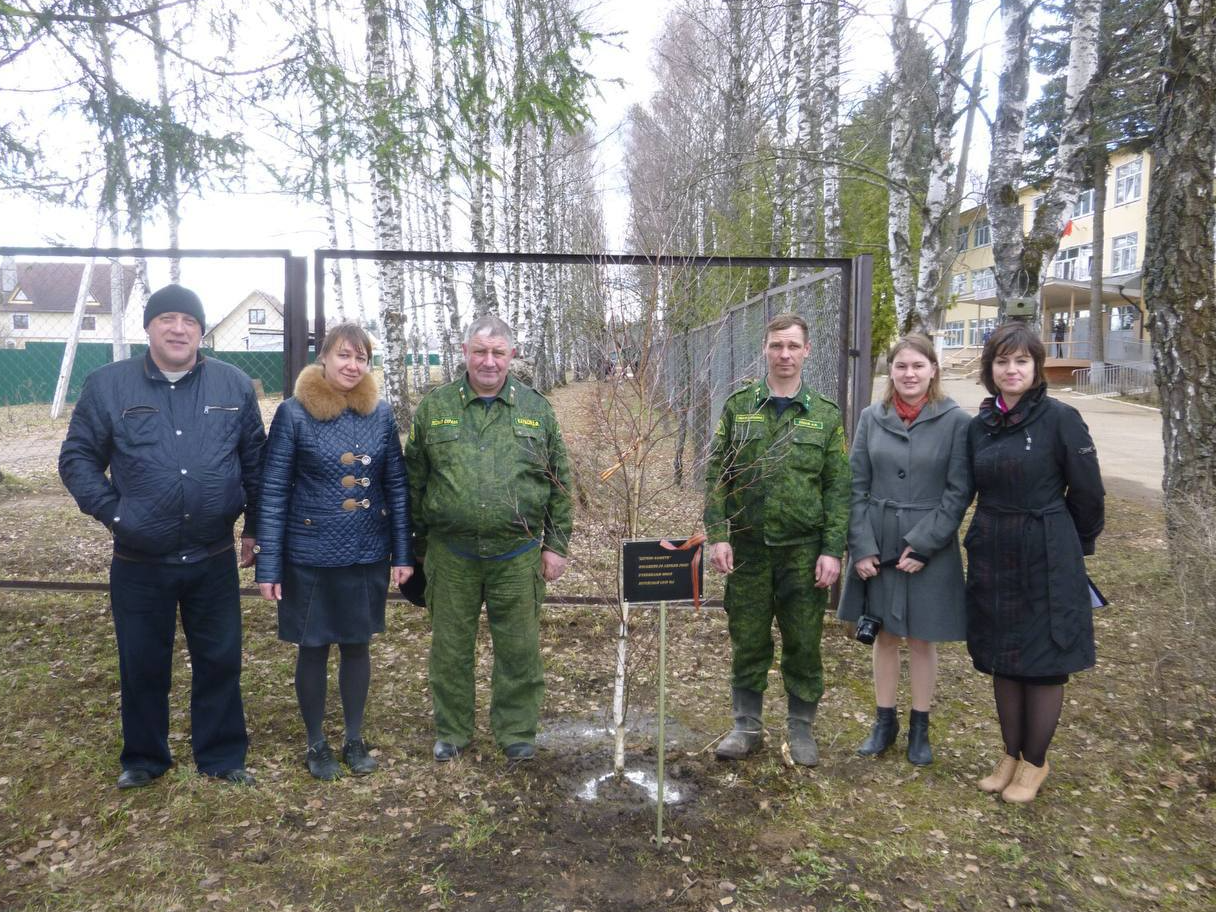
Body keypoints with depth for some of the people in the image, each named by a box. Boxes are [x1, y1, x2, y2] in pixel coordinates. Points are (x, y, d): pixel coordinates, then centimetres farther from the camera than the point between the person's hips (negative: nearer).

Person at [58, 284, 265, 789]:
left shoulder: (235, 386, 1)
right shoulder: (107, 384, -2)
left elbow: (255, 462, 7)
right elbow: (77, 458, 3)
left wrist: (255, 527, 7)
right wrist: (110, 511, -9)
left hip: (214, 560, 1)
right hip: (139, 563, 0)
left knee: (220, 661, 11)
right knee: (142, 665, 14)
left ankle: (221, 756, 29)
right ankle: (143, 758, 35)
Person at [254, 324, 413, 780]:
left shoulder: (380, 413, -1)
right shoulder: (294, 413, -9)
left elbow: (396, 486, 3)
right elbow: (272, 492, -9)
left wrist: (403, 554, 1)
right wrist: (268, 565, -10)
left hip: (367, 556, 3)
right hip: (309, 558, -2)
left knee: (357, 645, 15)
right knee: (313, 649, 12)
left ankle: (354, 738, 33)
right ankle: (317, 743, 31)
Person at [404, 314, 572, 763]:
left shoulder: (536, 408, 4)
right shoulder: (434, 407, 3)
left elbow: (559, 484, 6)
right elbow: (414, 480, 8)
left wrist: (556, 544, 3)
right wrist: (417, 543, 7)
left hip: (517, 556, 0)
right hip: (451, 555, 1)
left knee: (519, 649, 9)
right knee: (451, 649, 12)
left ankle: (516, 731, 27)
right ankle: (451, 731, 31)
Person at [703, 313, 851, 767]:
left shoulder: (825, 414, 2)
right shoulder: (739, 406, 3)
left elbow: (838, 488, 1)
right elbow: (716, 475, 2)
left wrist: (832, 550, -7)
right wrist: (717, 535, -7)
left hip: (804, 550, 0)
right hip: (747, 548, 1)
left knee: (803, 644, 9)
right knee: (748, 642, 10)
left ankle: (801, 728, 27)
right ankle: (747, 725, 26)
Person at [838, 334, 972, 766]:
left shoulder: (956, 421, -7)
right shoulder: (872, 418, 0)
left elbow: (958, 492, -8)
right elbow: (857, 487, 0)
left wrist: (922, 545, -14)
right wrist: (862, 548, -7)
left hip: (930, 549, -2)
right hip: (876, 547, 2)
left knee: (922, 638, 11)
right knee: (884, 635, 14)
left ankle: (919, 727, 27)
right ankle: (885, 721, 29)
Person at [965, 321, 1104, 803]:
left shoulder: (1060, 418, -10)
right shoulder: (979, 425, 5)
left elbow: (1087, 493, -4)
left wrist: (1073, 547, 5)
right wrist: (987, 536, 14)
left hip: (1047, 559, -5)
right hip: (992, 556, 5)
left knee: (1044, 662, 6)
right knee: (1001, 659, 14)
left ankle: (1035, 762, 23)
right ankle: (1011, 754, 30)